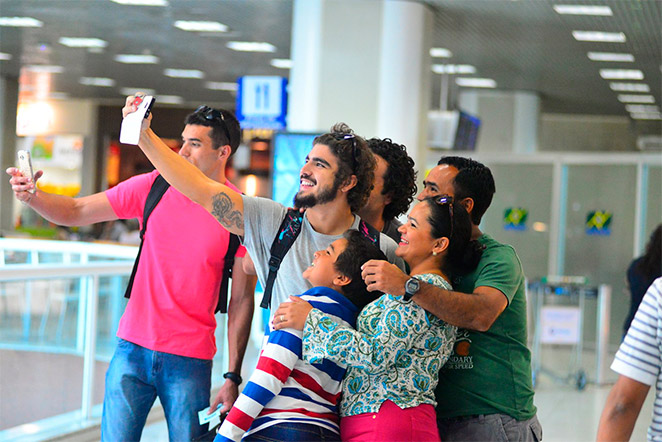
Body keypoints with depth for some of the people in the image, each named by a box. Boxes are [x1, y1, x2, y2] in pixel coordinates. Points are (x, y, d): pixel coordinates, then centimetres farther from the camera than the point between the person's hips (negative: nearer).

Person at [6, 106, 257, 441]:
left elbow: (241, 300, -3)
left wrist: (233, 376, -6)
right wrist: (33, 196, -15)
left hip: (190, 361, -2)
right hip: (133, 348, 2)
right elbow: (76, 211, 5)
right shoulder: (155, 187, 1)